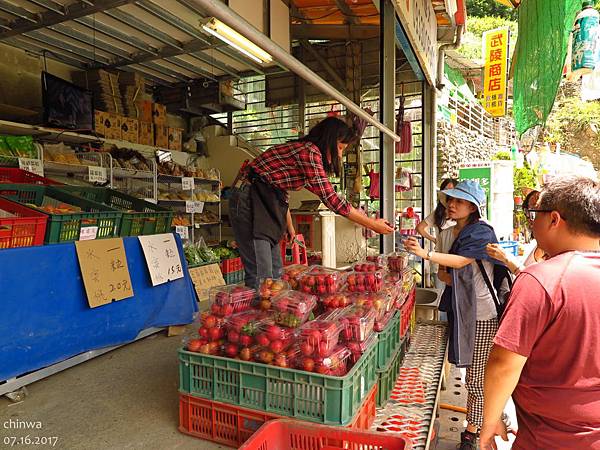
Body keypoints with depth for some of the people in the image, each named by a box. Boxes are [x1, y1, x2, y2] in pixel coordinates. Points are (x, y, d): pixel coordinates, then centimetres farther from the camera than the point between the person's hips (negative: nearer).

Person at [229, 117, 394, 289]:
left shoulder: (300, 149, 17)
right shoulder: (309, 151, -14)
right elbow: (329, 197, -19)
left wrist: (289, 228, 25)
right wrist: (373, 224, -13)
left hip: (264, 205, 11)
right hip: (249, 201, -11)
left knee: (275, 274, 11)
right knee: (261, 278, -13)